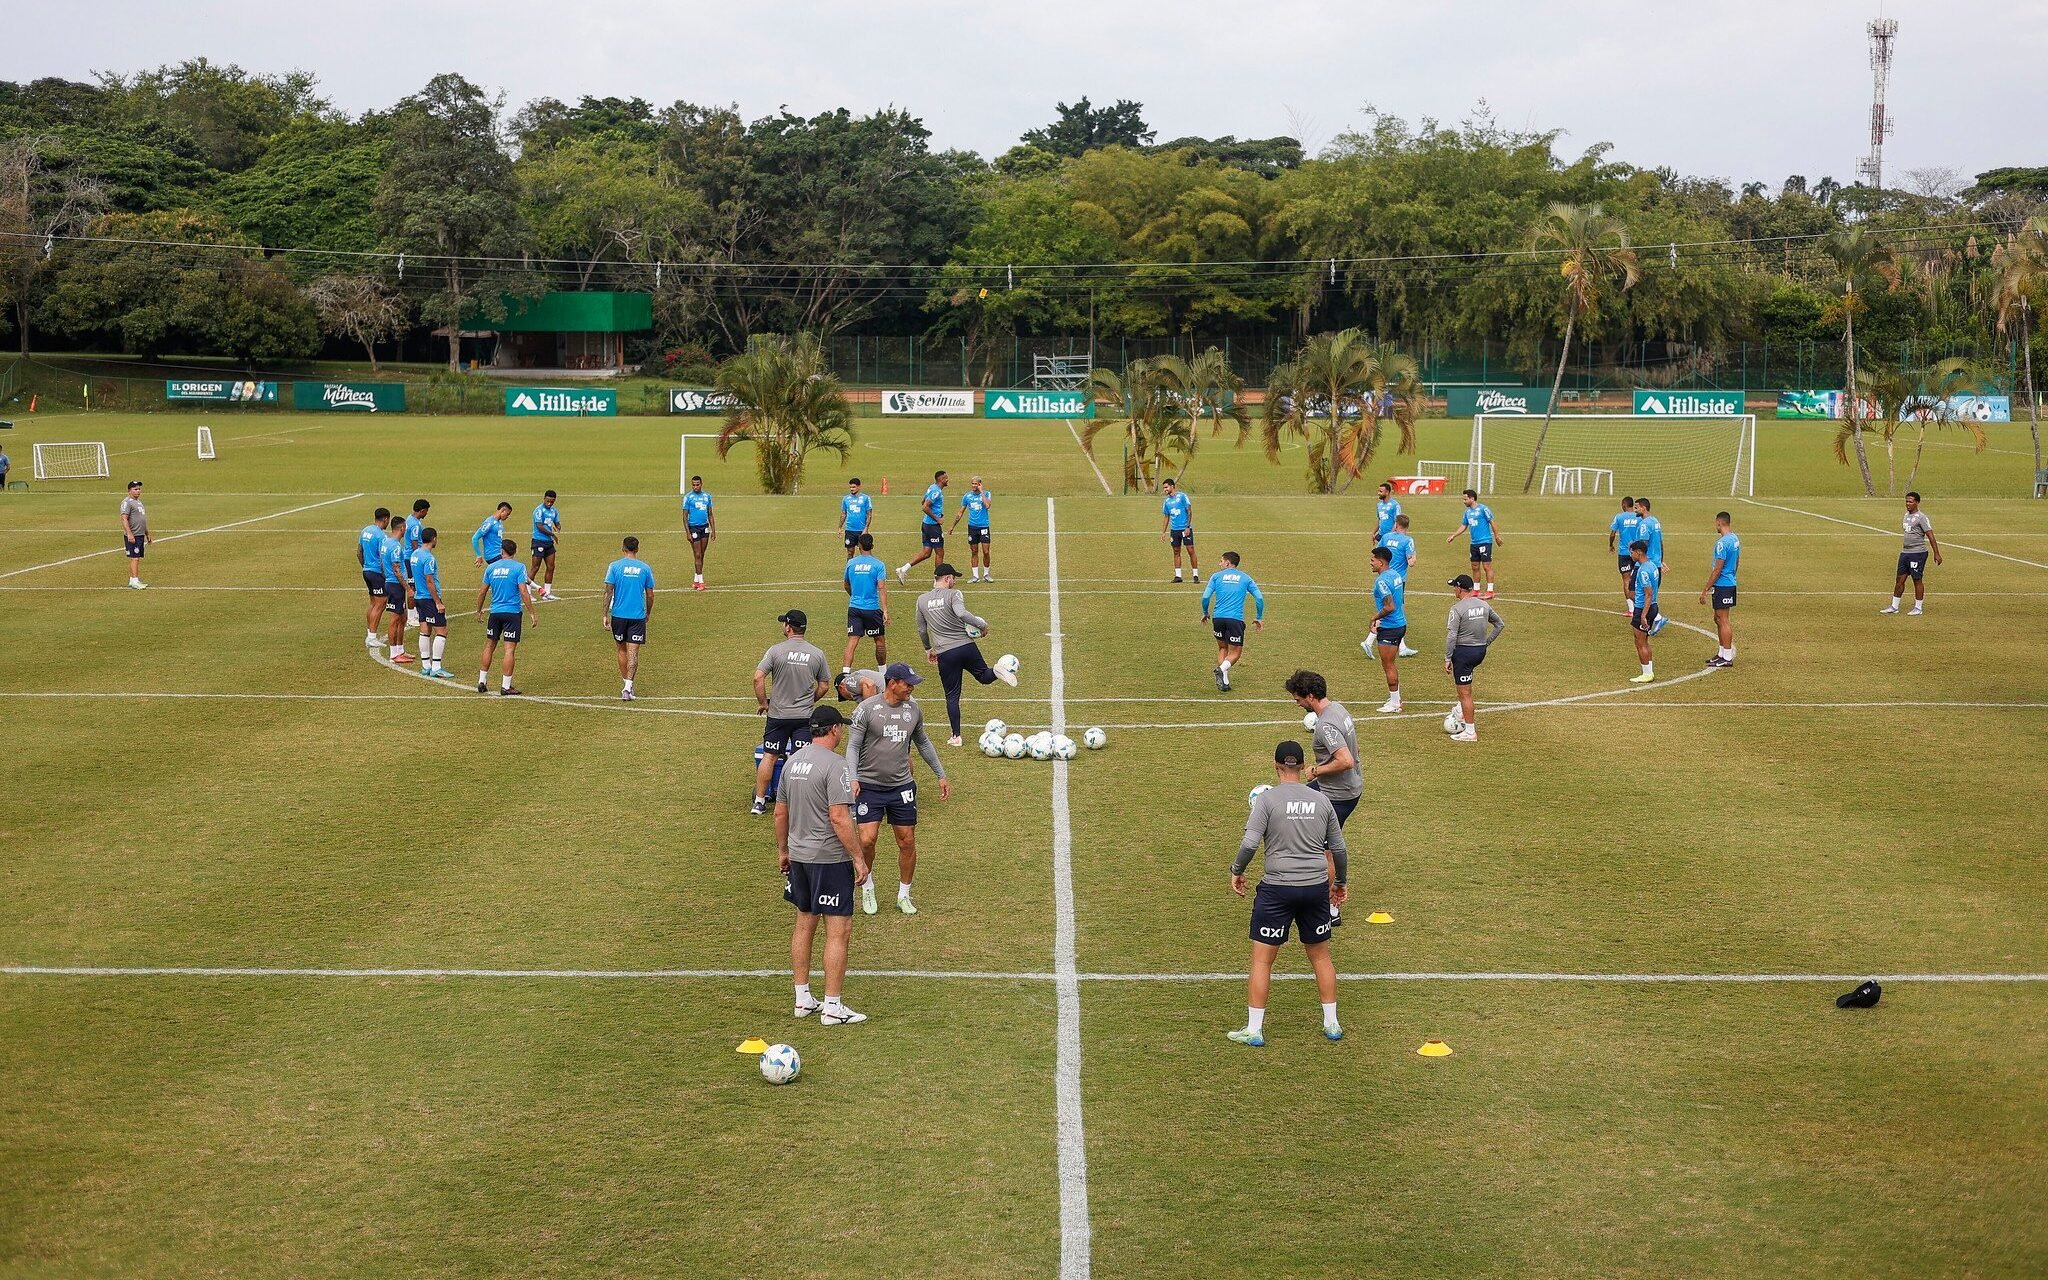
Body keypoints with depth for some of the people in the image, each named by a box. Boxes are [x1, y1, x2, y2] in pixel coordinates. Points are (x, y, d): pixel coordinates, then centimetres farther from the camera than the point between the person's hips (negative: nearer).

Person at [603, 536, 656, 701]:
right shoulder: (645, 568, 0)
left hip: (618, 614, 1)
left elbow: (608, 591, -6)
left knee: (622, 650, 16)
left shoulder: (614, 566, -3)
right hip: (638, 616, 0)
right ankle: (628, 687, -14)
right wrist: (648, 613, 19)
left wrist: (605, 614, -1)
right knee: (633, 652, -2)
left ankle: (627, 685, 24)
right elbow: (650, 595, 4)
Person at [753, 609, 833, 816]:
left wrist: (764, 703, -1)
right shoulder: (817, 654, -1)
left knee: (769, 757, 9)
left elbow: (758, 678, -14)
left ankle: (759, 802, 14)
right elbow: (824, 686, 6)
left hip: (777, 715, -1)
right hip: (804, 717, 1)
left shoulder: (776, 650, -9)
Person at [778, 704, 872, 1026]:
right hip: (830, 858, -8)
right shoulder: (834, 764, -16)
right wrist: (859, 859, -16)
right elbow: (839, 818, -21)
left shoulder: (794, 761, 9)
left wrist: (782, 851, 26)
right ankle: (832, 1008, -2)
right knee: (838, 930, -3)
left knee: (804, 924, 17)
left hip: (798, 855, 8)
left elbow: (780, 812, 15)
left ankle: (803, 999, 24)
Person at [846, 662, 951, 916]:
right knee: (866, 840, -11)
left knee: (907, 842, 5)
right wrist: (852, 778, -24)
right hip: (869, 786, -4)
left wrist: (941, 775, 20)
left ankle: (904, 895, 22)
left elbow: (923, 743, 18)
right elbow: (853, 746, -9)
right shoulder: (866, 709, -11)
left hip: (902, 786, 4)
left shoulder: (913, 708, 4)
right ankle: (867, 887, 15)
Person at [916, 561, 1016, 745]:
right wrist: (982, 625, -13)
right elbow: (961, 614, -25)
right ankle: (996, 672, -17)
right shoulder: (953, 594, -5)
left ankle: (956, 737, 7)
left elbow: (921, 630, 15)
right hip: (966, 647, -2)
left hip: (945, 654, 2)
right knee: (983, 676, 19)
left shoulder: (922, 600, 8)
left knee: (952, 696, 9)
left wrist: (928, 649, 29)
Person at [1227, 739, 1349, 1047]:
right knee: (1320, 955, 19)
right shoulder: (1321, 801, 5)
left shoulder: (1267, 798, -8)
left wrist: (1236, 871, 1)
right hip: (1317, 887, 4)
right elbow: (1339, 848, 11)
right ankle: (1332, 1024, 26)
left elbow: (1249, 843, -16)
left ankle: (1254, 1031, 6)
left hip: (1277, 888, -4)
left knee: (1261, 960, 4)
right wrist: (1341, 881, 26)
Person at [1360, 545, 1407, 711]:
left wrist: (1375, 617, -13)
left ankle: (1394, 703, 9)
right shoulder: (1396, 574, 9)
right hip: (1400, 624, 10)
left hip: (1389, 628, -10)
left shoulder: (1382, 581, -21)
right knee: (1391, 665, 19)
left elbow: (1390, 607, -28)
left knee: (1388, 666, 1)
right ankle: (1395, 699, 26)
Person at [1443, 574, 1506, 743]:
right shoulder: (1484, 605, 5)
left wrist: (1447, 659, -11)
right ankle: (1463, 711, 30)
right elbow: (1500, 624, 15)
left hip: (1463, 651, -7)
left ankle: (1470, 732, 3)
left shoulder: (1457, 608, -15)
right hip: (1481, 651, 7)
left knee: (1465, 693, 0)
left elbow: (1451, 636, -18)